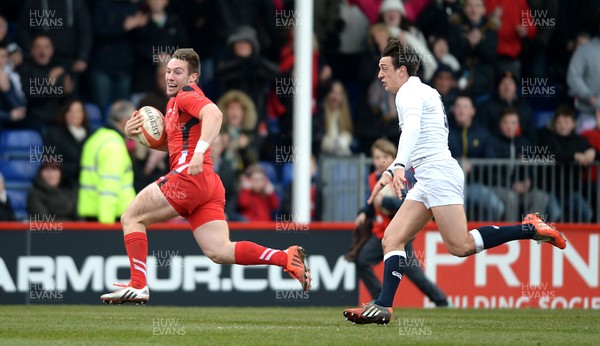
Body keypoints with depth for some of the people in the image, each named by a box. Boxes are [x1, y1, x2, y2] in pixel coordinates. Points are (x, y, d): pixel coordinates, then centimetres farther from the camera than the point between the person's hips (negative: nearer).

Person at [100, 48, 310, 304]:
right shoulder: (174, 102, 27)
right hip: (210, 186, 10)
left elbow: (214, 114, -24)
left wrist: (199, 151, -37)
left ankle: (138, 286, -5)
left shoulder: (187, 94, -3)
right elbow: (171, 144, 39)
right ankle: (286, 258, -16)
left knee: (131, 218, 3)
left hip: (188, 177, -10)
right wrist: (137, 133, 21)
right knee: (220, 252, -3)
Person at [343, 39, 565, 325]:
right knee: (392, 239, 0)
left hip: (438, 173, -11)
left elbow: (412, 129, -28)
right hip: (428, 181, 11)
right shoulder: (425, 91, 22)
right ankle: (383, 307, -10)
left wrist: (397, 166, -44)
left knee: (460, 246, -17)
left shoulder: (410, 92, -8)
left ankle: (530, 228, -9)